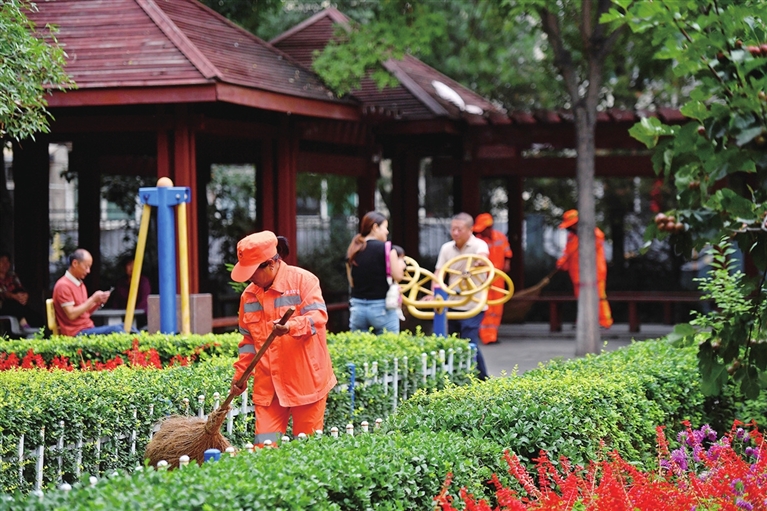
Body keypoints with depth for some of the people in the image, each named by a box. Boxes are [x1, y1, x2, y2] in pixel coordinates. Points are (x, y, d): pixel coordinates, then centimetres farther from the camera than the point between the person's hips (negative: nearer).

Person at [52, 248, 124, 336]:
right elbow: (71, 315, -17)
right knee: (115, 330, -26)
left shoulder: (80, 284, 19)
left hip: (88, 329, 9)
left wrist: (98, 302, 4)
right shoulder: (63, 285, -9)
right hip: (76, 333, -9)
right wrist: (92, 300, -14)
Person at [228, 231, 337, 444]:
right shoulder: (249, 295, 12)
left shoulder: (303, 280, -5)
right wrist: (240, 374, 13)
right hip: (268, 384, 4)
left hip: (306, 380, -4)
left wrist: (291, 327, -34)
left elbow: (318, 316, -16)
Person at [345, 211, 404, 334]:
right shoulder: (385, 248, -8)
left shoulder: (352, 250, 7)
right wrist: (401, 266, 10)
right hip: (381, 307, -5)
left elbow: (352, 281, 13)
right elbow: (398, 276, -9)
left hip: (357, 307, 5)